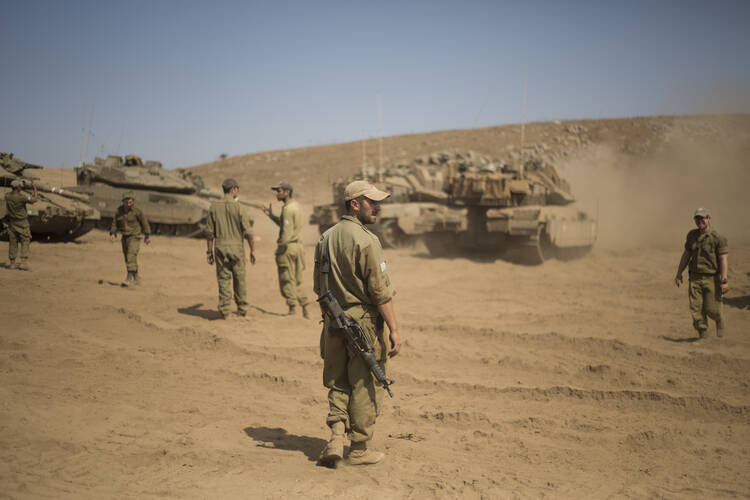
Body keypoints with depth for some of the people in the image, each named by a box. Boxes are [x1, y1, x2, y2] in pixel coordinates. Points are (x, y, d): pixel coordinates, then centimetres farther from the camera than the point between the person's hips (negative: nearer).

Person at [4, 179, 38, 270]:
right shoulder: (22, 196, -19)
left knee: (13, 243, 10)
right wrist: (34, 188, 3)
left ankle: (12, 263, 14)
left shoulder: (7, 196, -4)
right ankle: (24, 262, -8)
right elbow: (35, 199, -8)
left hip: (12, 223, 5)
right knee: (25, 242, 1)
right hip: (22, 223, -5)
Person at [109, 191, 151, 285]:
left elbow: (144, 223, -5)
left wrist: (148, 236, -3)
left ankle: (129, 278, -25)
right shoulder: (119, 211, 1)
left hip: (135, 236, -6)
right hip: (125, 237, 6)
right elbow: (115, 223, 8)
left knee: (131, 256, -20)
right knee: (128, 258, 11)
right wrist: (113, 233, -7)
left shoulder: (136, 211, -12)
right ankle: (136, 279, 24)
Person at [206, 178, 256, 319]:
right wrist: (252, 250, 2)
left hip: (220, 248, 2)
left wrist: (209, 251, 9)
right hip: (236, 247, -2)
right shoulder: (239, 208, -9)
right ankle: (242, 308, 19)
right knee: (239, 279, 11)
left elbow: (209, 232, 2)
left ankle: (224, 310, 1)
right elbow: (248, 232, -8)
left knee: (223, 279, 6)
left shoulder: (214, 207, 0)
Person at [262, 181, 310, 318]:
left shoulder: (288, 209, -16)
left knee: (287, 280, 1)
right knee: (296, 281, 14)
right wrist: (271, 215, 19)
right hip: (298, 245, 9)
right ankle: (304, 307, 12)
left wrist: (280, 248, -14)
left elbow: (287, 231, -21)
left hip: (288, 246, -9)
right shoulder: (296, 205, 14)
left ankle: (292, 308, 6)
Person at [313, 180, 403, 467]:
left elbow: (319, 287, 14)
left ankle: (336, 437, 5)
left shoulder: (326, 238, 8)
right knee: (365, 387, 6)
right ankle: (359, 449, 15)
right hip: (363, 323, -7)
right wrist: (394, 329, -13)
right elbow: (380, 291, -18)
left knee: (338, 383, 17)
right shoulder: (366, 241, -16)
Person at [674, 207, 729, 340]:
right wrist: (679, 273, 15)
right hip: (694, 278, 4)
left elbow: (724, 259, -14)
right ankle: (702, 335, 10)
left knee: (711, 308, 0)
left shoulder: (718, 238, -9)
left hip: (711, 278, -4)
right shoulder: (692, 236, 7)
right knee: (696, 308, -2)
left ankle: (719, 319, 34)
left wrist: (724, 281, -21)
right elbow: (686, 255, 16)